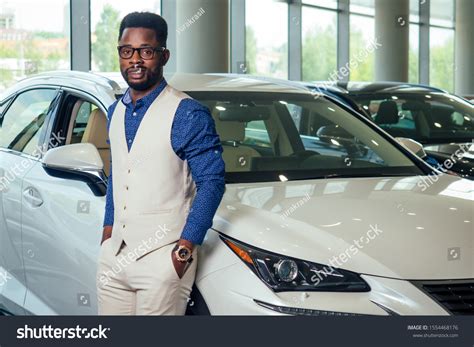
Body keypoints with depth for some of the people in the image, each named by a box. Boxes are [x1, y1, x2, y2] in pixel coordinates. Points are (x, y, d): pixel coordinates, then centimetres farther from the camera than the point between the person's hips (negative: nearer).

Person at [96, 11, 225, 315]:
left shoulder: (188, 114, -10)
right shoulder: (116, 112, 13)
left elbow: (212, 182, -12)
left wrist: (185, 248, -17)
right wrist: (108, 231, 18)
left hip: (163, 258, -7)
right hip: (114, 255, 7)